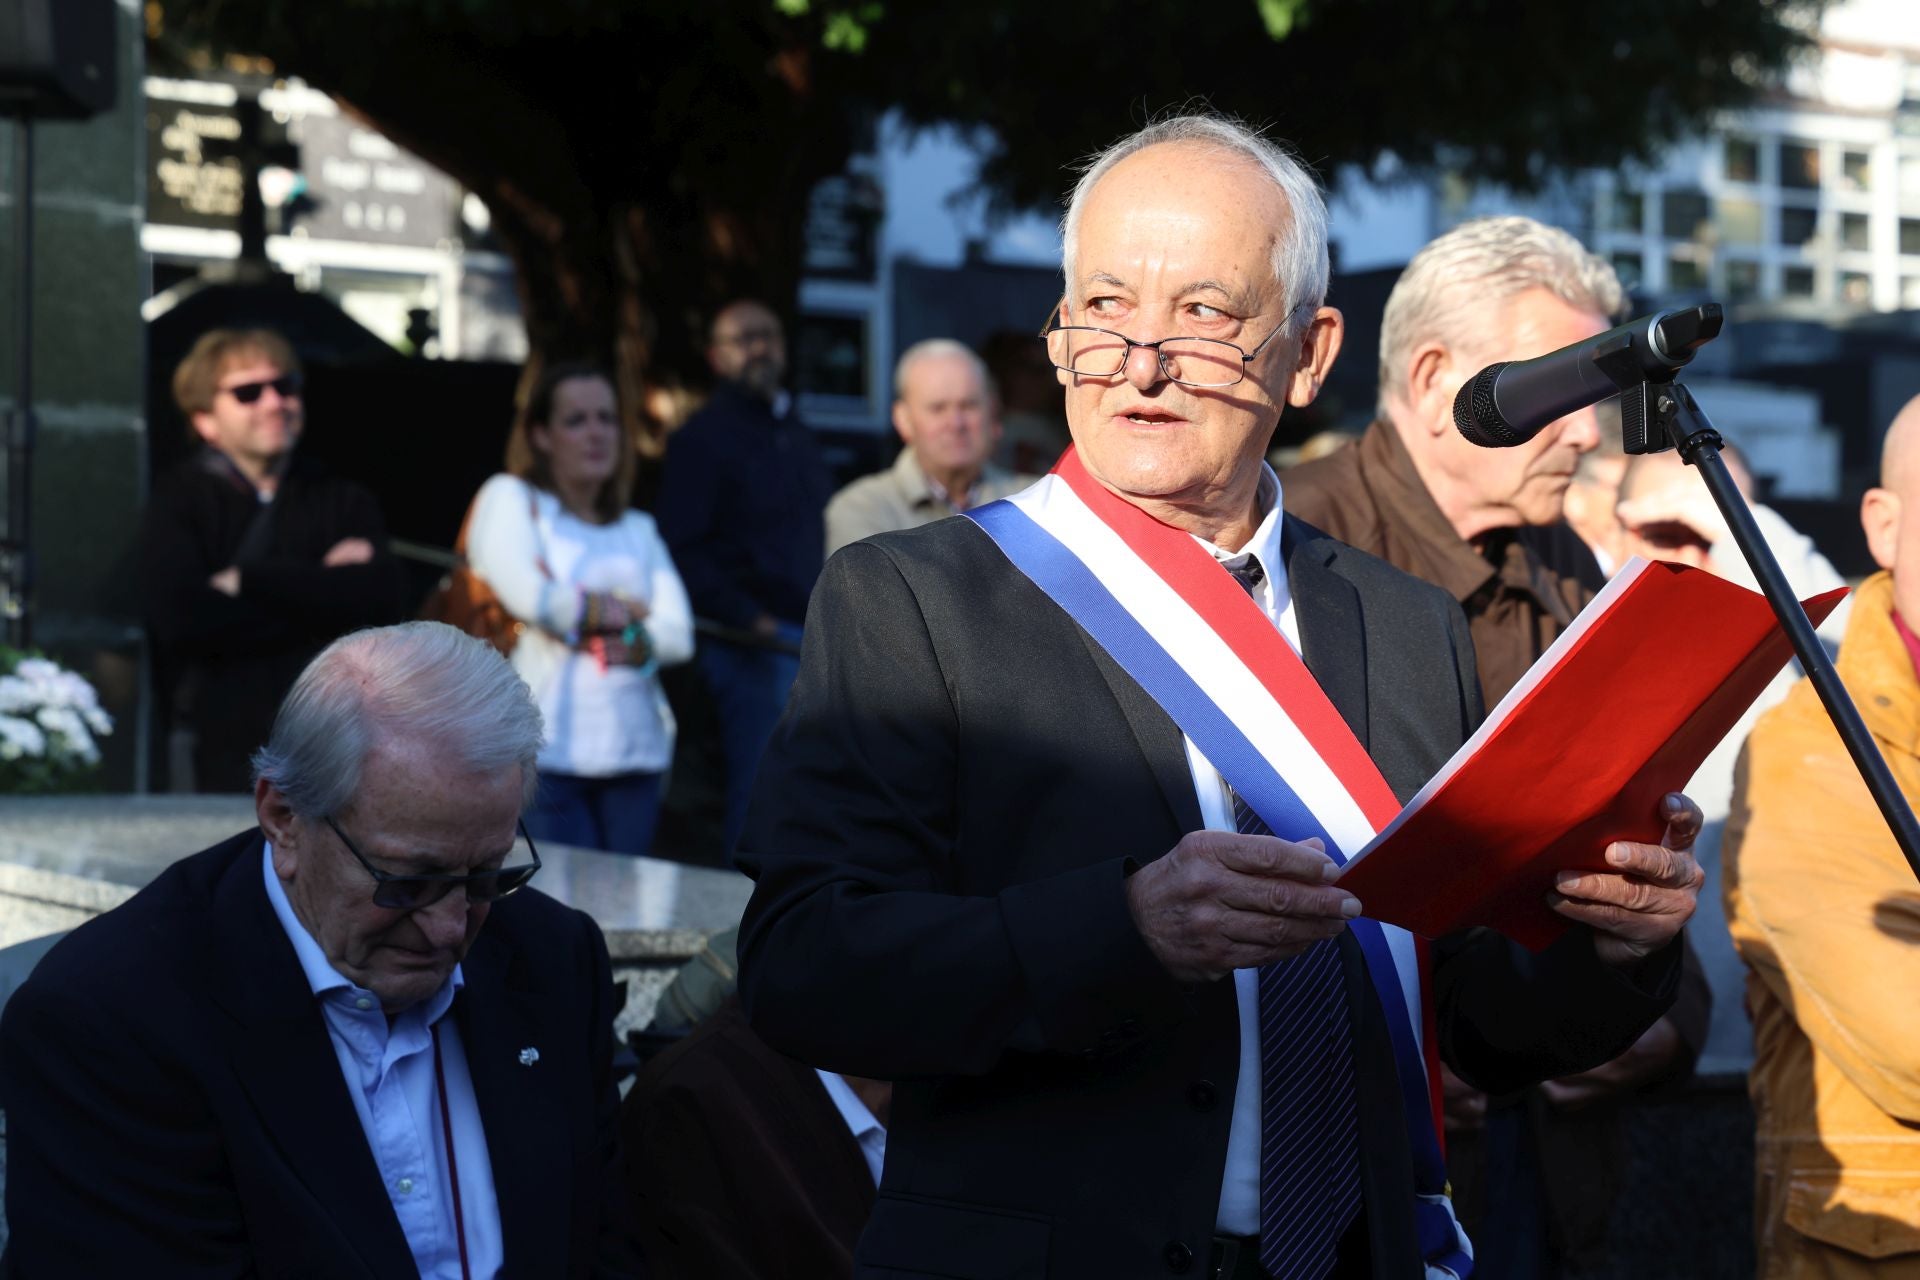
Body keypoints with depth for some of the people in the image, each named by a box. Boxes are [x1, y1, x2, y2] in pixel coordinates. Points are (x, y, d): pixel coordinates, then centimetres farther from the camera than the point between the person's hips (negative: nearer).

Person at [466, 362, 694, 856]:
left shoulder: (638, 529, 22)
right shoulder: (510, 498, 8)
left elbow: (679, 634, 8)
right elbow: (528, 596, -10)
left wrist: (636, 645, -13)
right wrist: (621, 611, 2)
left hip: (633, 752, 5)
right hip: (545, 754, -5)